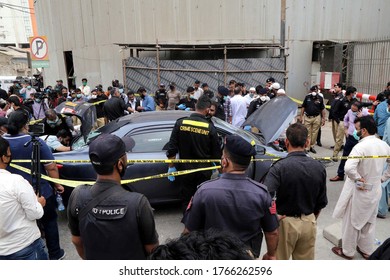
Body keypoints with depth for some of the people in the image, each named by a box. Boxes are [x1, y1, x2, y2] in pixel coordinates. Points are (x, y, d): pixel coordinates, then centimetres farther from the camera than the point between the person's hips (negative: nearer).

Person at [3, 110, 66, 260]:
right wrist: (57, 185, -3)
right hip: (41, 192, -3)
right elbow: (51, 167, -17)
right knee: (49, 222, 16)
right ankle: (55, 254, 26)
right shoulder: (36, 142, -20)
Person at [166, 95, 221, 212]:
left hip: (185, 169, 1)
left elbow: (172, 148, -7)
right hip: (204, 171, 0)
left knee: (186, 200, 14)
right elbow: (216, 153, -5)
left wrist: (171, 167, 4)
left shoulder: (180, 123, -9)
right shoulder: (210, 127, -12)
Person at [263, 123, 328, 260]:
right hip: (309, 222, 4)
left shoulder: (280, 167, -21)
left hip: (286, 222, -4)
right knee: (305, 259, 21)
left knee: (280, 259, 15)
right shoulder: (319, 167, -5)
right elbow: (321, 202, 4)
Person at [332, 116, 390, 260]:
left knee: (351, 222, 12)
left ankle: (348, 251, 29)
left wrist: (358, 179, -22)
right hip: (376, 190, 7)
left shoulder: (360, 147, -28)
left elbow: (348, 168, -40)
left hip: (359, 191, -7)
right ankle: (366, 250, 41)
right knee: (369, 222, 23)